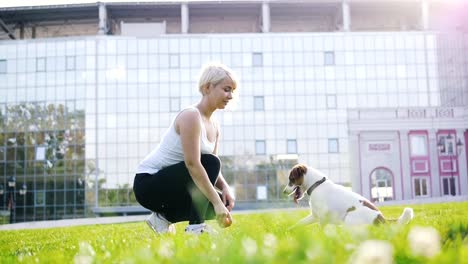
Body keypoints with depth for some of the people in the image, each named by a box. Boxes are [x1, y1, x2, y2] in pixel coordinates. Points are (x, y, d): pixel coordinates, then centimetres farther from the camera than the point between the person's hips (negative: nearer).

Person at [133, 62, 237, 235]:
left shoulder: (214, 126, 7)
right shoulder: (191, 115, -20)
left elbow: (214, 170, 7)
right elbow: (192, 164, -29)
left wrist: (225, 188, -14)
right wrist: (217, 202, -30)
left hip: (169, 182, 9)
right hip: (148, 182, -9)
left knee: (222, 201, -4)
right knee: (210, 162, -24)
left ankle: (164, 217, 9)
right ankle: (195, 226, -16)